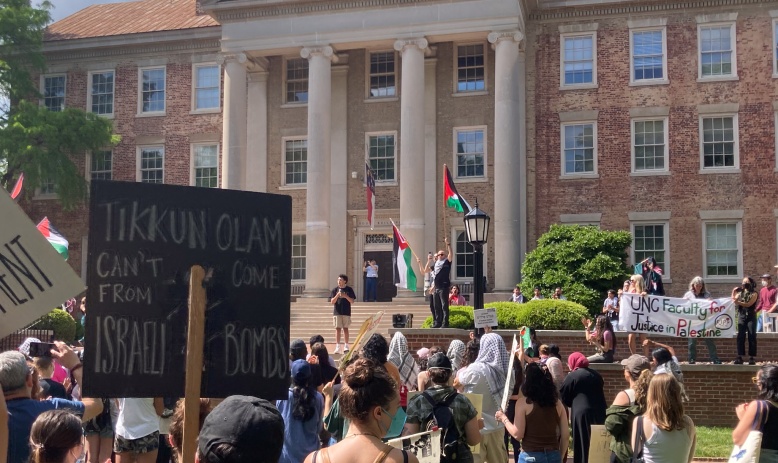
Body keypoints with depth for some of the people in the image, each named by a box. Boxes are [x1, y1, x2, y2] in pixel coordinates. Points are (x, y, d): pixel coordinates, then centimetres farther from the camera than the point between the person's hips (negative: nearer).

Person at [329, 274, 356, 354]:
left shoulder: (349, 289, 2)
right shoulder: (335, 289, 4)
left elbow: (352, 301, 0)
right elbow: (332, 302, 0)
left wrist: (346, 296, -16)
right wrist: (337, 295, -15)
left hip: (346, 312, 0)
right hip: (337, 312, 0)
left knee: (345, 328, 4)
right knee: (338, 329, -2)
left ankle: (346, 346, 9)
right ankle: (337, 347, -1)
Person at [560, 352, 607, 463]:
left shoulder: (572, 376, -4)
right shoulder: (596, 375, 15)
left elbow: (564, 398, 2)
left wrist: (574, 403, 19)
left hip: (581, 413, -6)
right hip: (599, 413, 6)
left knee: (582, 445, 0)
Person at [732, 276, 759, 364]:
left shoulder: (754, 294, 1)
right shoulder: (740, 292, 13)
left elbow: (748, 304, -12)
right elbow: (734, 302, 3)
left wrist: (738, 302, -21)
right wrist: (733, 293, -5)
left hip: (751, 317, -3)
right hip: (741, 316, 3)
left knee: (752, 336, -4)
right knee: (740, 336, -4)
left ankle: (752, 358, -3)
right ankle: (740, 357, -5)